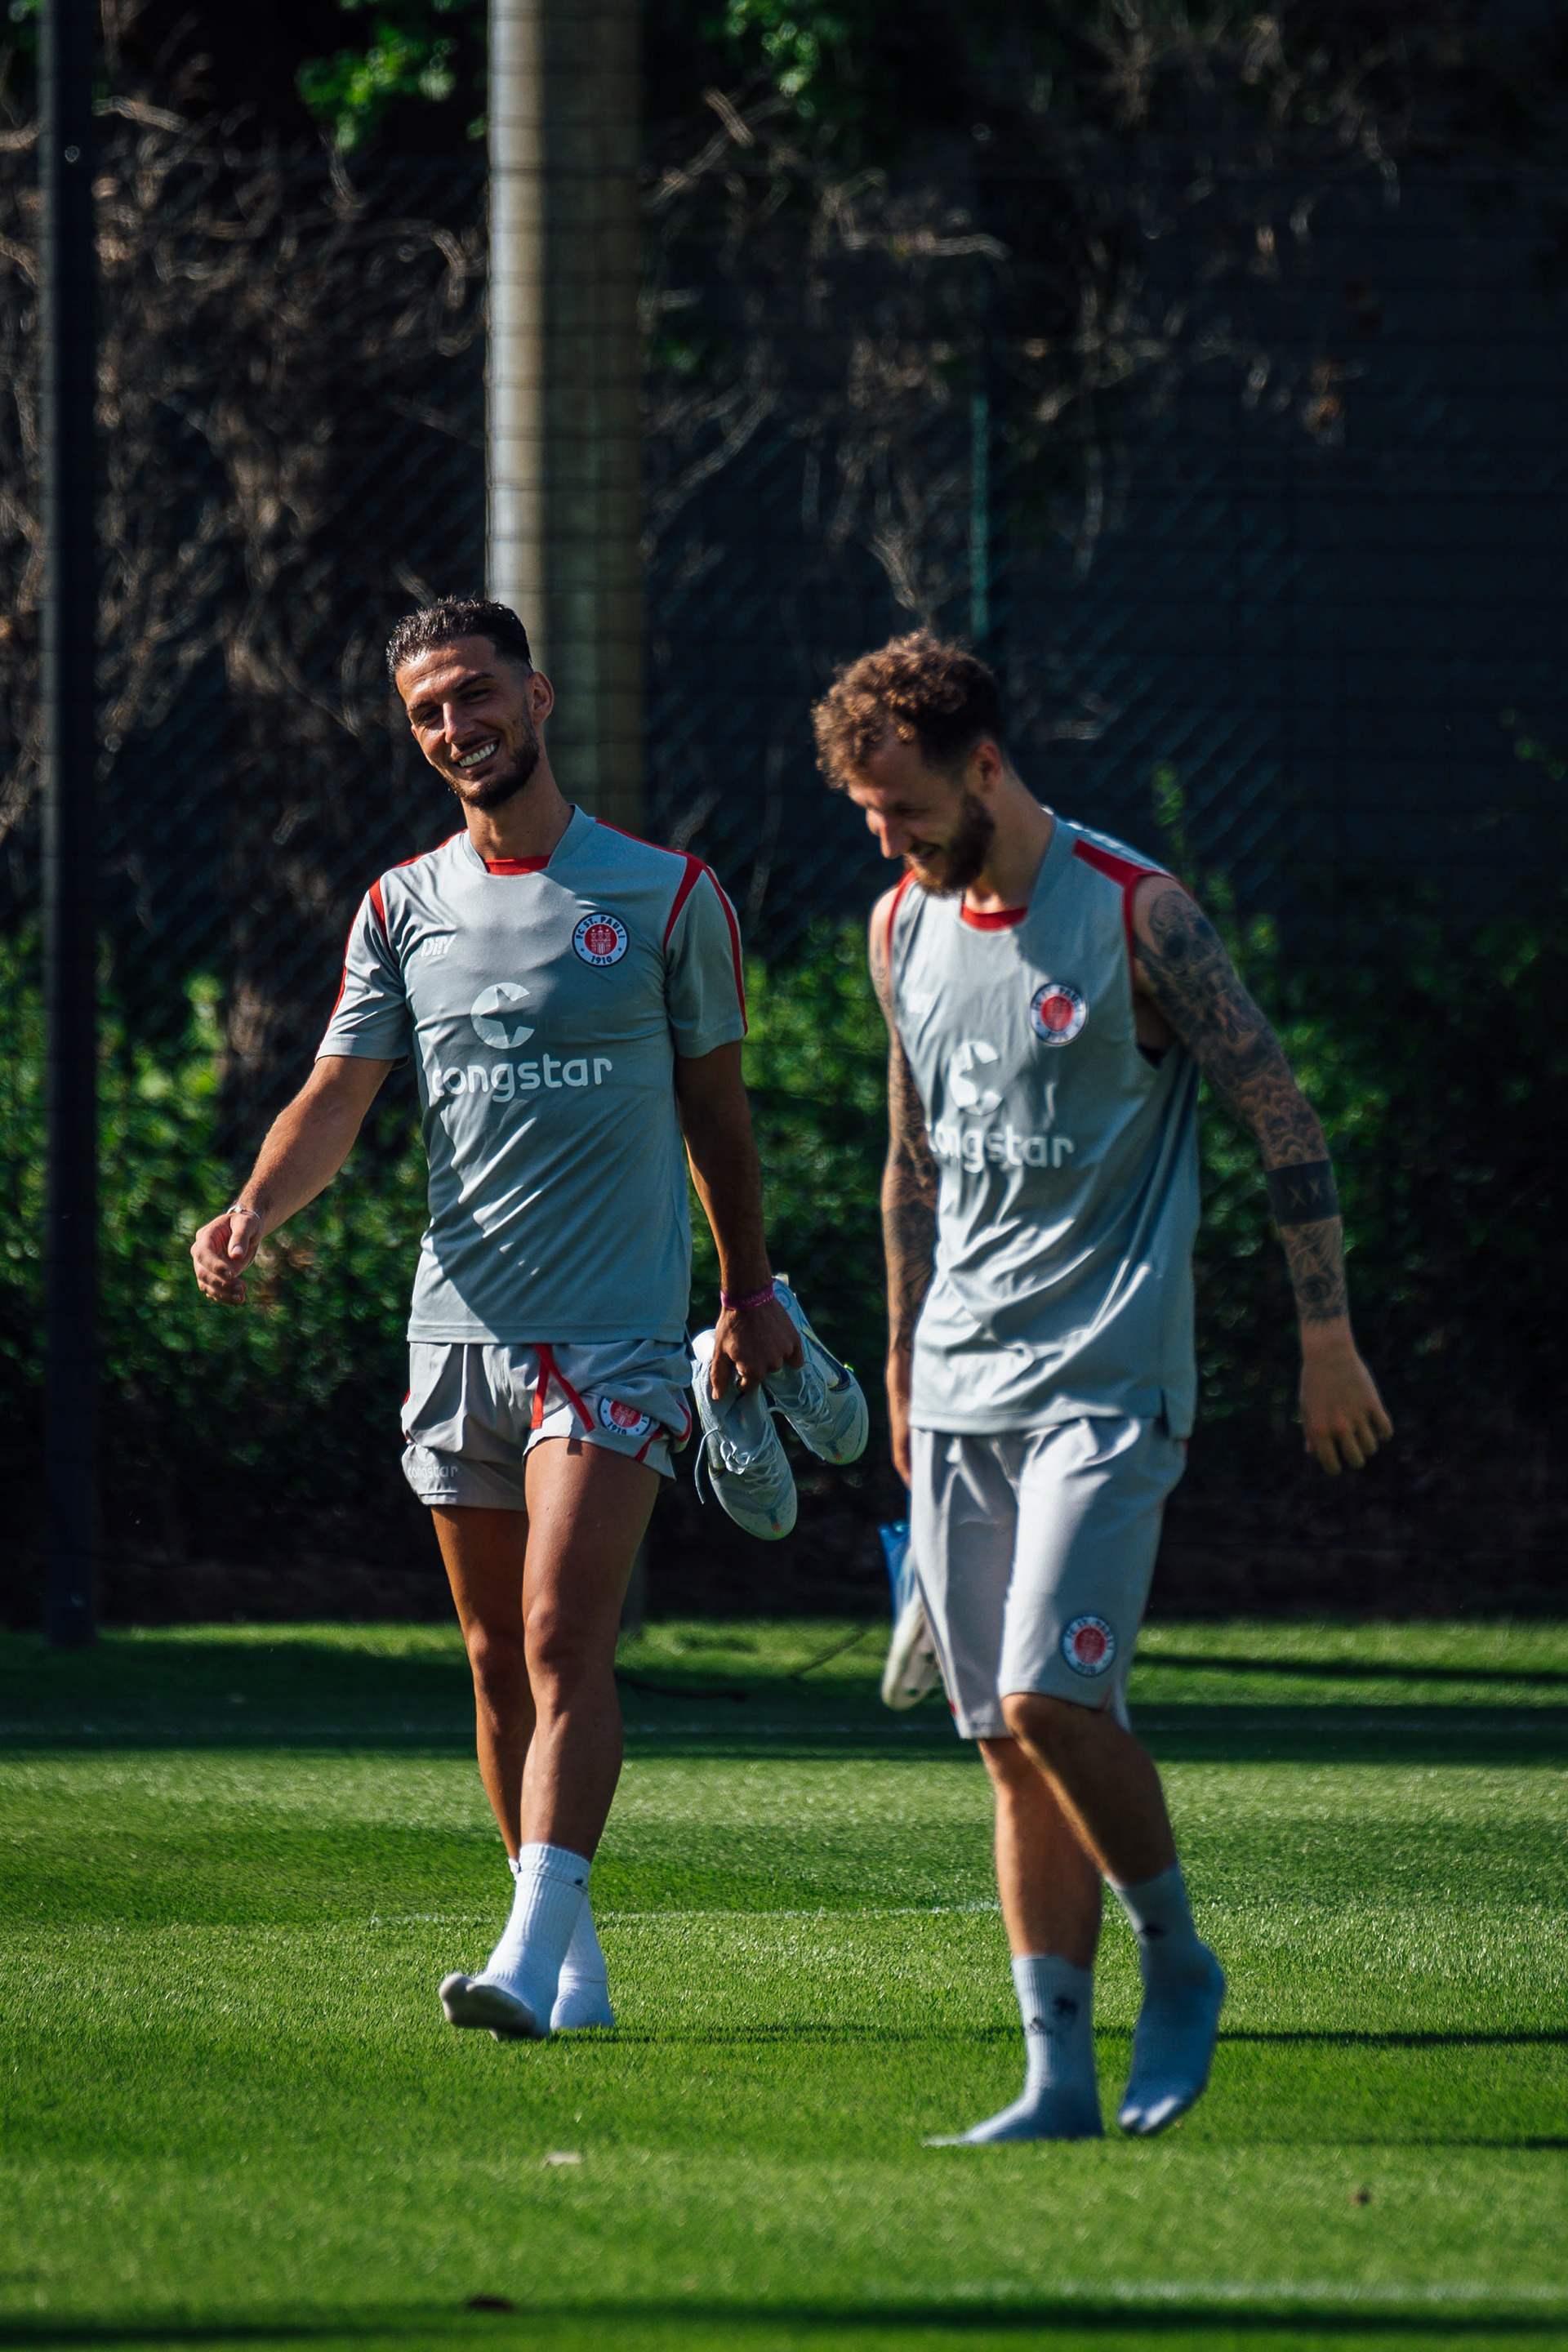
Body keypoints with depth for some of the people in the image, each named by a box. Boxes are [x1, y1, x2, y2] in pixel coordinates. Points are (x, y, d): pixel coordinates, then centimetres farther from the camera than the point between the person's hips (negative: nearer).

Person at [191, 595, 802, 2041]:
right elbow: (338, 1098, 2)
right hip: (458, 1326, 4)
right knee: (499, 1659, 7)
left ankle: (536, 1950, -23)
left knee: (564, 1638, -16)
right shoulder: (404, 907, 9)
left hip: (615, 1330, -4)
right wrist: (253, 1215, -16)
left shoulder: (666, 895, 2)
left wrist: (752, 1295, 10)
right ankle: (574, 1960, 16)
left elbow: (715, 1109, 10)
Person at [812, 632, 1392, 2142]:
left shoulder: (1136, 914, -9)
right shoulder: (904, 929, 10)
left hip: (1104, 1380, -6)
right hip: (961, 1392, 6)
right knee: (1010, 1746, 3)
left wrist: (1327, 1336, -4)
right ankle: (1058, 2074, 4)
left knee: (1050, 1701, -18)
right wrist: (903, 1360, 24)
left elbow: (1280, 1114, -5)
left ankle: (1177, 1962, 4)